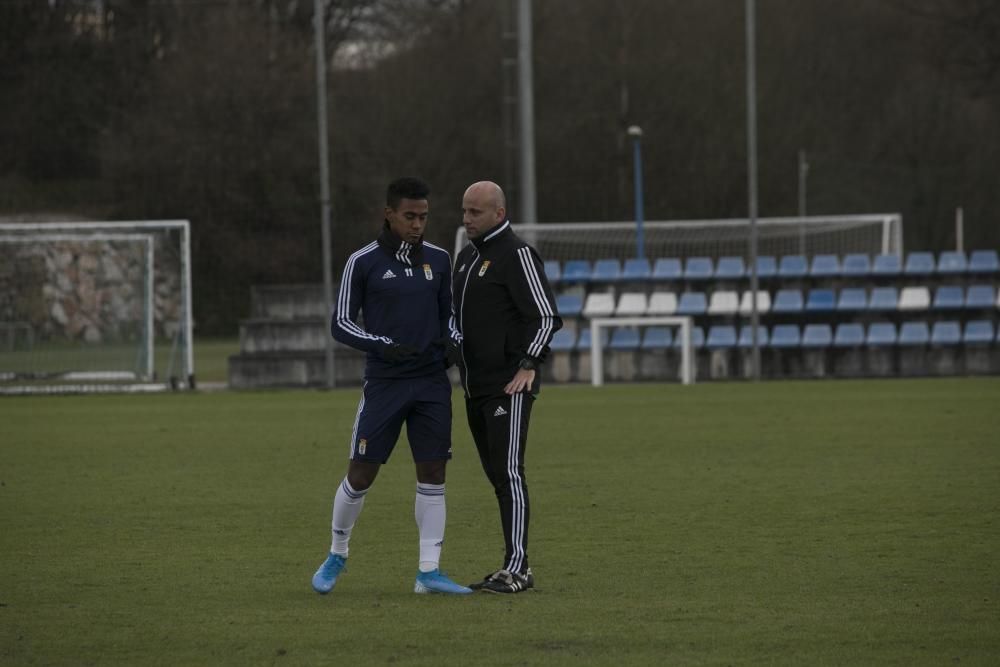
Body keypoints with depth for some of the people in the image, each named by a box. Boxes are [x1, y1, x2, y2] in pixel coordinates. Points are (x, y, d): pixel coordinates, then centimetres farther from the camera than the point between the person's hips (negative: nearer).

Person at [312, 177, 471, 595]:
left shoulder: (438, 260, 8)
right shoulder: (363, 263, -5)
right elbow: (340, 324, -3)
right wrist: (385, 346, -17)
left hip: (432, 384, 3)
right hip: (384, 384, -3)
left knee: (433, 473, -1)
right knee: (361, 474, -1)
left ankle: (428, 572, 2)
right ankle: (336, 555, 20)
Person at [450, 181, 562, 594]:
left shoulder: (516, 256, -9)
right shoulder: (467, 256, 17)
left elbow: (546, 316, -15)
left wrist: (529, 364, -25)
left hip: (510, 387, -9)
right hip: (475, 388, 9)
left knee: (509, 473, -13)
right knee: (497, 477, 9)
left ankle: (515, 570, -15)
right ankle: (517, 569, 12)